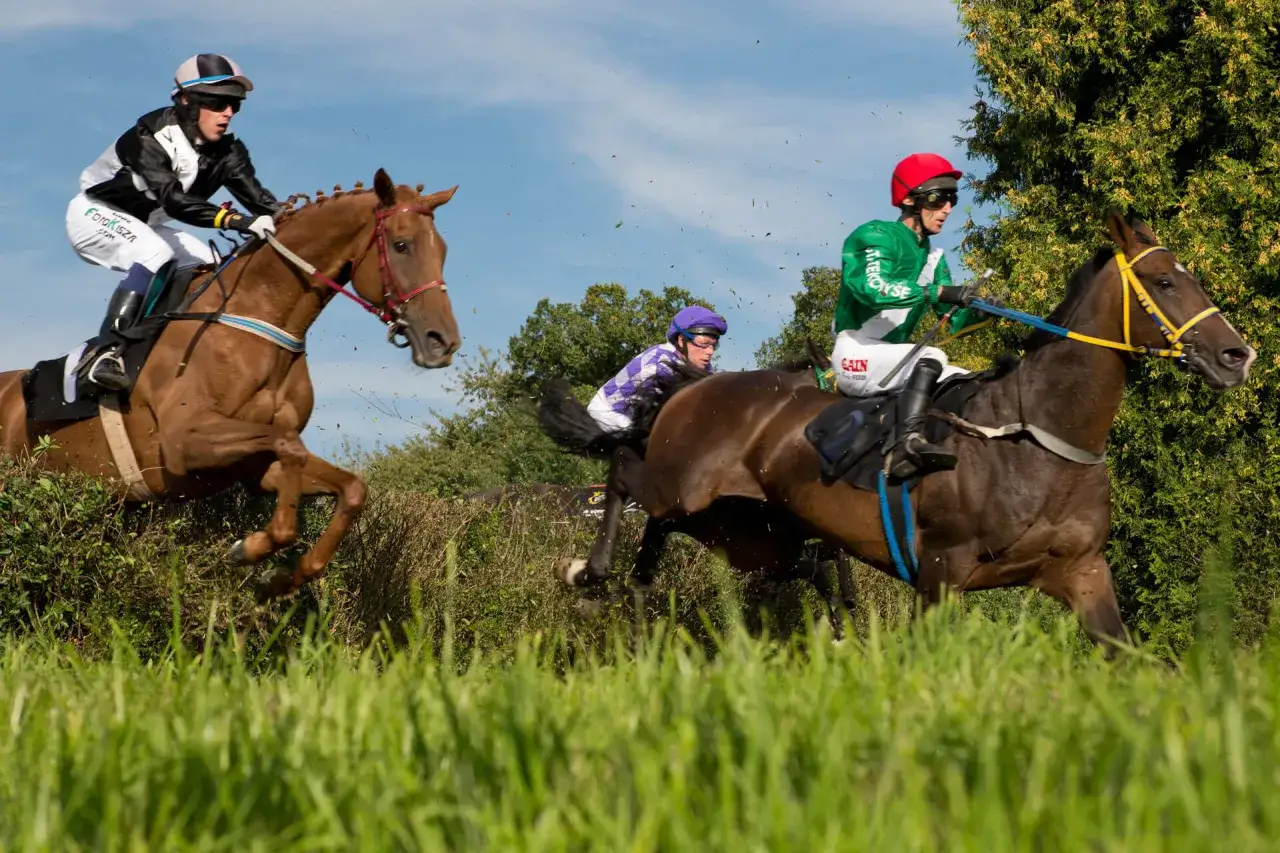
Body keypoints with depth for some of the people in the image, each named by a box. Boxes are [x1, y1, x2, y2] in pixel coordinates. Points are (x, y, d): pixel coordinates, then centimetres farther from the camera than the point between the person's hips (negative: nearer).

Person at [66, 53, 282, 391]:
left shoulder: (227, 152, -10)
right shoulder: (151, 137, -30)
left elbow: (256, 195, -22)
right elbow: (173, 199, -43)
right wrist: (235, 220, -56)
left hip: (142, 225, 8)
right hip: (95, 213, -8)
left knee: (209, 267, -10)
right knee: (156, 254, -34)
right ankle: (107, 352, -40)